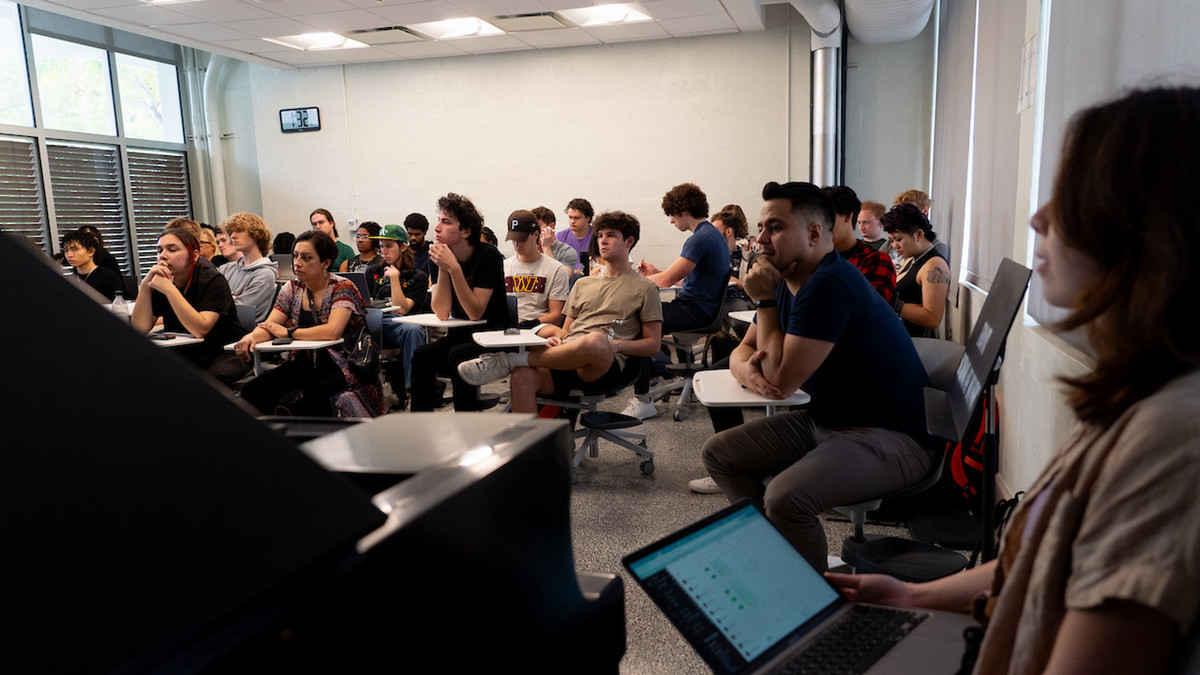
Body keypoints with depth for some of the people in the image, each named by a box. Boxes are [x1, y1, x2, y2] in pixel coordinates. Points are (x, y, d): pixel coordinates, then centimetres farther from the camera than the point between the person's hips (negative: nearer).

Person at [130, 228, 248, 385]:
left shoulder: (213, 280, -13)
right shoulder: (161, 280, 3)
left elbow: (200, 330, -28)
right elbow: (141, 328, -6)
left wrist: (169, 289, -29)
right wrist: (145, 286, -16)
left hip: (224, 353, -5)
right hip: (181, 354, 5)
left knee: (215, 375, -36)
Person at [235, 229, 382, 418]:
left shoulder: (342, 288, -10)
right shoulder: (293, 288, 9)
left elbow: (332, 331, -24)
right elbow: (270, 326, 3)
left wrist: (288, 332, -15)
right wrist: (251, 336, -21)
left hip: (339, 365, -6)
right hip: (304, 363, 6)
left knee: (314, 395, -36)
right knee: (251, 392, -14)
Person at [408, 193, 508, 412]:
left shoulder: (488, 256, -15)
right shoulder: (440, 256, -1)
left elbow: (475, 313, -20)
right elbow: (442, 313, -10)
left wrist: (454, 268, -27)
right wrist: (442, 268, -18)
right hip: (460, 334, 5)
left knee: (457, 356, -31)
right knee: (422, 355, -21)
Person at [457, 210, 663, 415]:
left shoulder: (644, 288, 13)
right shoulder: (583, 284, 28)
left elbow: (653, 344, 9)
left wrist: (617, 345, -9)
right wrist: (556, 338, 2)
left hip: (605, 366, -4)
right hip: (567, 360, 4)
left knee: (596, 341, -41)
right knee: (522, 377, -29)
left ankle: (510, 360, -27)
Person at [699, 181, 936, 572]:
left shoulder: (829, 285, -23)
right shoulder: (788, 283, 7)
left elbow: (782, 380, -24)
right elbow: (743, 351, 14)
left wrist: (764, 300, -15)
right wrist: (748, 371, -12)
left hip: (890, 437, -10)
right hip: (824, 421, 10)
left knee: (785, 497, -32)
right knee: (718, 453, 7)